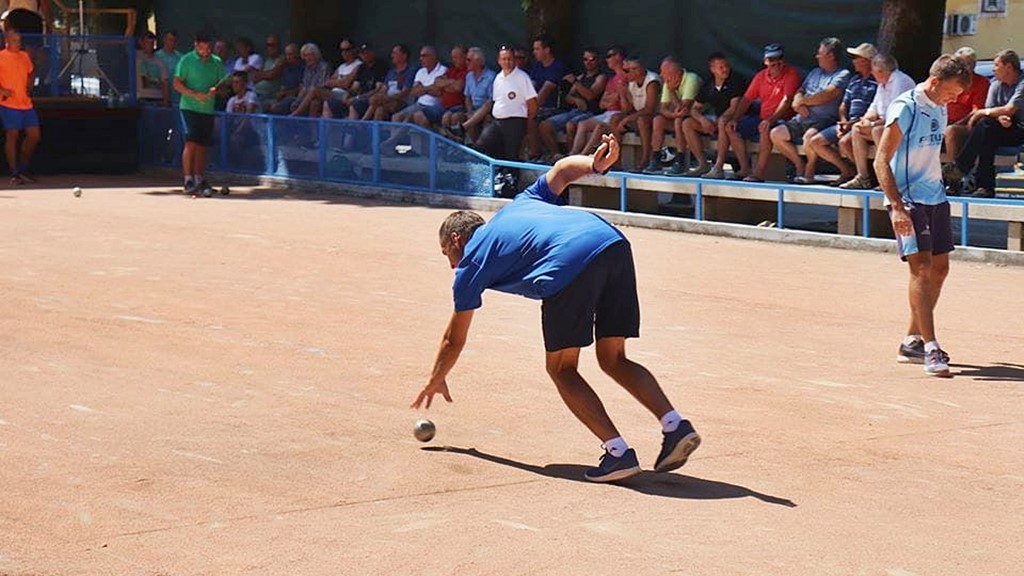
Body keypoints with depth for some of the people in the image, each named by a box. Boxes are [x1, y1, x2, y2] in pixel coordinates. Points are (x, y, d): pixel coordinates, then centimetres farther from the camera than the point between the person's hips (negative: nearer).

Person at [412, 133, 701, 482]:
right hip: (613, 242, 6)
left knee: (561, 369, 11)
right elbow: (561, 170, 28)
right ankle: (675, 425, 0)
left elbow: (454, 339, 32)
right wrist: (595, 165, 6)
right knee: (613, 359, 17)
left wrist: (436, 381, 48)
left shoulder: (470, 264, 23)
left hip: (570, 265, -6)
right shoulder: (519, 204, 38)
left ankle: (618, 452, -2)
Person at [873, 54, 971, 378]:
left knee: (939, 268, 9)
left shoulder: (939, 109, 12)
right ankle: (930, 349, -16)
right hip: (908, 200, -9)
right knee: (921, 266, -14)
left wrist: (937, 189, 17)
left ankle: (912, 342, 20)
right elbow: (881, 161, -16)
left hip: (935, 199, 9)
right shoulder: (905, 108, -13)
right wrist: (897, 206, -23)